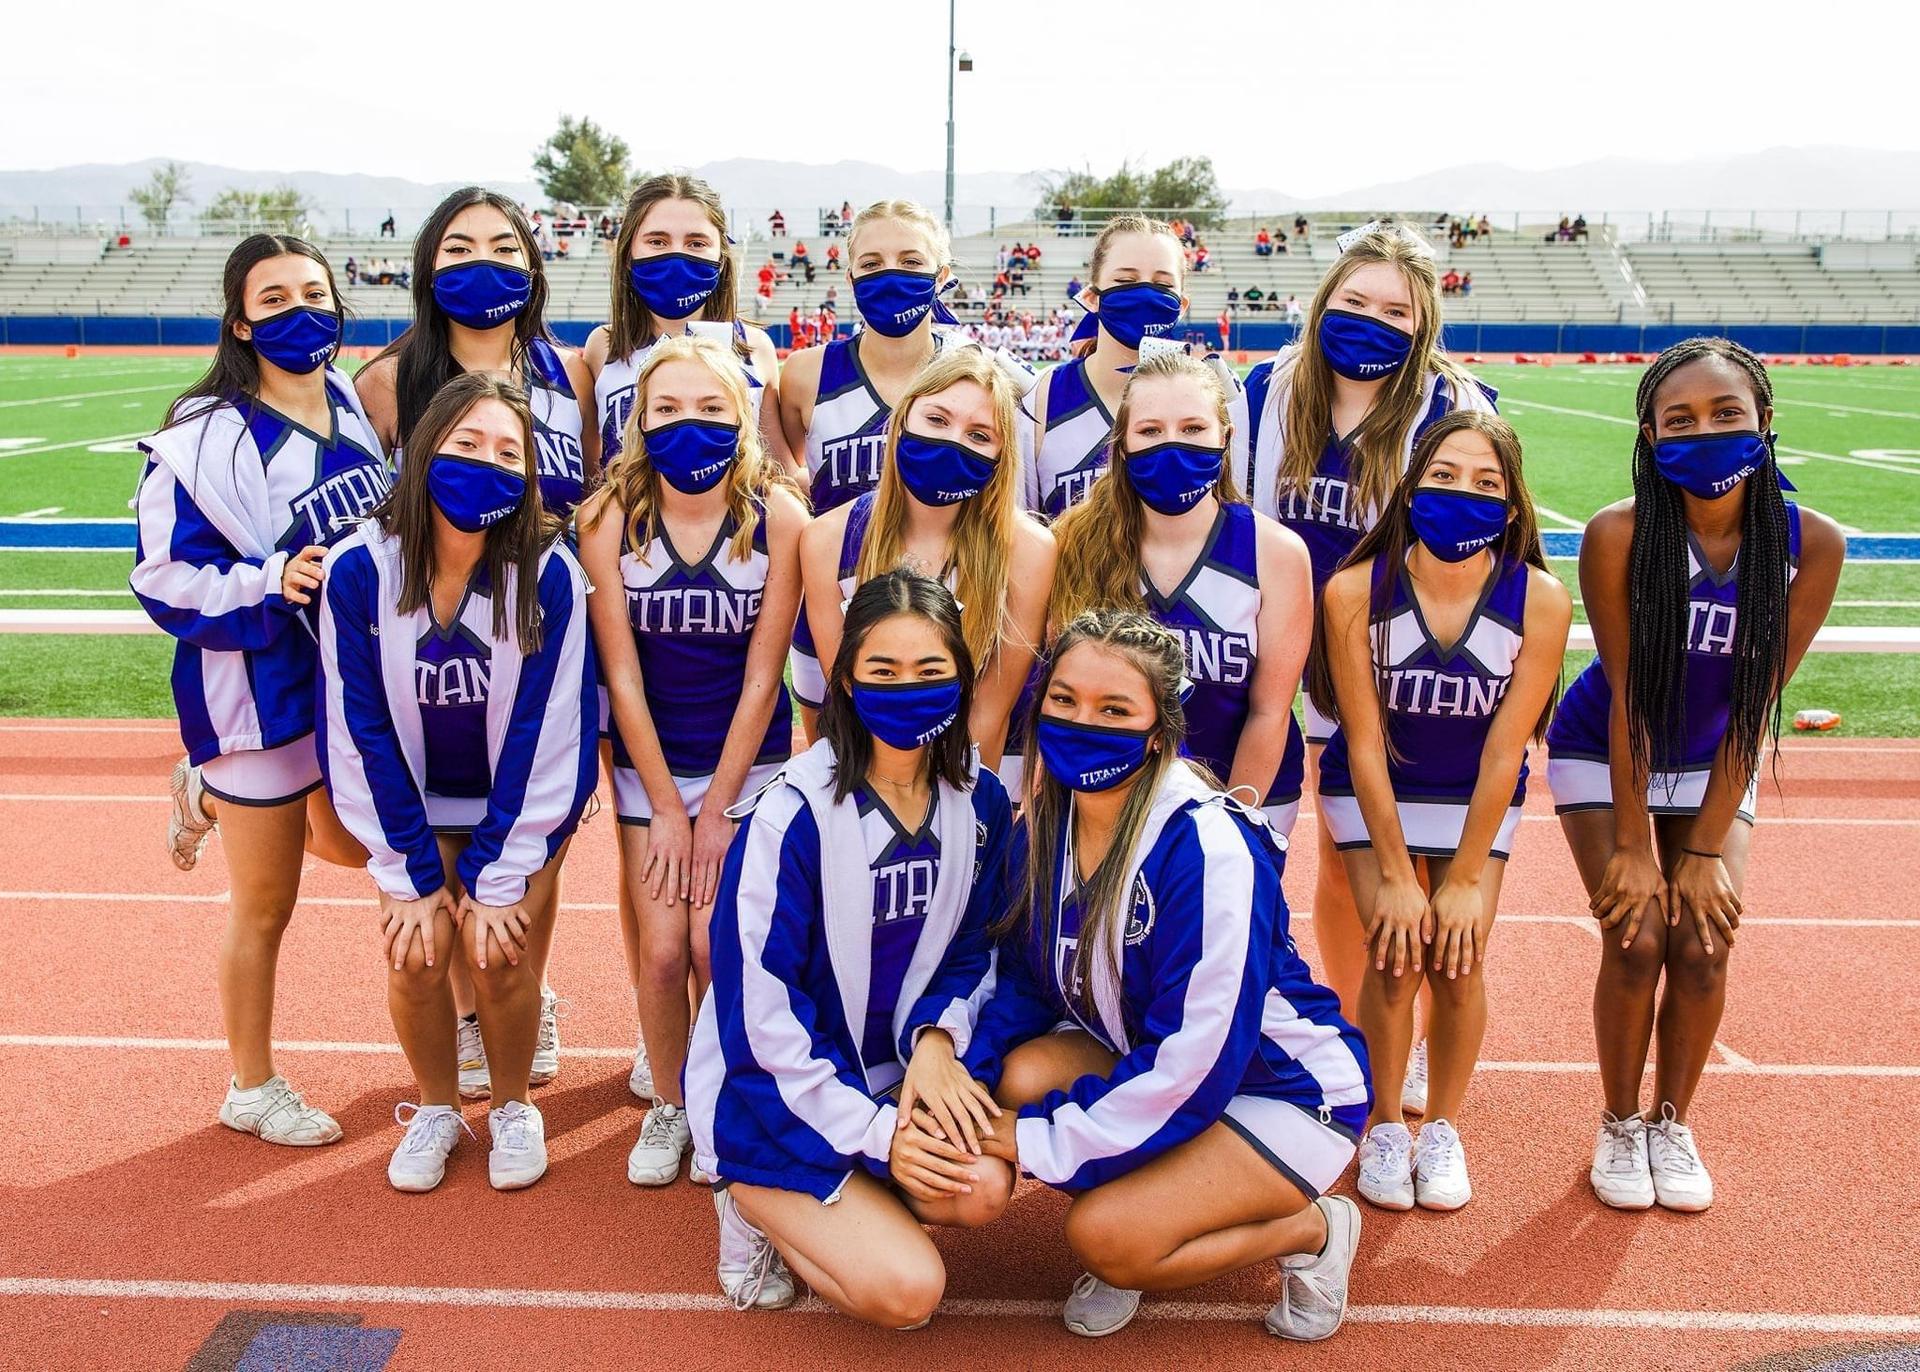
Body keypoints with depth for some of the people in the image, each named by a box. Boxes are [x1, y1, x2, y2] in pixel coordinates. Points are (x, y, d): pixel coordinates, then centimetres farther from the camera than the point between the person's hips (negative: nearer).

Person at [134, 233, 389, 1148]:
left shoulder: (359, 403, 1)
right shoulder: (201, 439, -17)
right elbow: (165, 577, -17)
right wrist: (273, 582, -29)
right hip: (263, 693, -6)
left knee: (352, 845, 24)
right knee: (265, 905, 8)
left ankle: (211, 795, 48)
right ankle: (252, 1089, 28)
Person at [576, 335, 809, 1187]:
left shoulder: (776, 513, -14)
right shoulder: (612, 517, -12)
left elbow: (762, 674, -11)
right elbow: (622, 674, -8)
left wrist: (717, 808, -9)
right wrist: (666, 807, -8)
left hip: (749, 762, -1)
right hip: (649, 762, 1)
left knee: (715, 943, -6)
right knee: (659, 948, -1)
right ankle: (666, 1106, 24)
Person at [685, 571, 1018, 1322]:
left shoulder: (980, 801, -3)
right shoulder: (792, 815, -21)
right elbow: (759, 1005, -18)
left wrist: (936, 1035, -13)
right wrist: (875, 1132, -18)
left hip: (895, 1071, 5)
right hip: (772, 1098, -5)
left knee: (982, 1184, -25)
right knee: (906, 1290, -21)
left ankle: (835, 1207, 5)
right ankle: (756, 1204, 8)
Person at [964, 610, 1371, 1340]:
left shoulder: (1209, 847, -29)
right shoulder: (1046, 825, -8)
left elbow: (1198, 1057, -29)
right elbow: (1025, 977, 1)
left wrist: (1045, 1141, -23)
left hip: (1285, 1087, -6)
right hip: (1146, 1062, 6)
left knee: (1103, 1236, -25)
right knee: (1024, 1076, -22)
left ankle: (1309, 1231, 2)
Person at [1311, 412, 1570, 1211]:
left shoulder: (1541, 602, -22)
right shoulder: (1354, 591, -24)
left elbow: (1503, 751, -17)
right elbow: (1365, 742, -18)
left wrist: (1466, 878, -15)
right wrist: (1394, 875, -18)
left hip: (1479, 798, 1)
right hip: (1373, 792, -1)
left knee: (1459, 959, -11)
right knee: (1393, 953, -14)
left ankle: (1443, 1129, 14)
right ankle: (1384, 1127, 10)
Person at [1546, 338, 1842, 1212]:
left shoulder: (1811, 544, -20)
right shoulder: (1619, 535, -27)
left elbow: (1755, 705, -16)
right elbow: (1628, 697, -22)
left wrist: (1706, 849, -15)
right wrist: (1632, 845, -18)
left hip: (1714, 764, 2)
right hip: (1604, 755, -2)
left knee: (1703, 944, -6)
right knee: (1636, 940, -11)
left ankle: (1672, 1123, 19)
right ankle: (1619, 1127, 14)